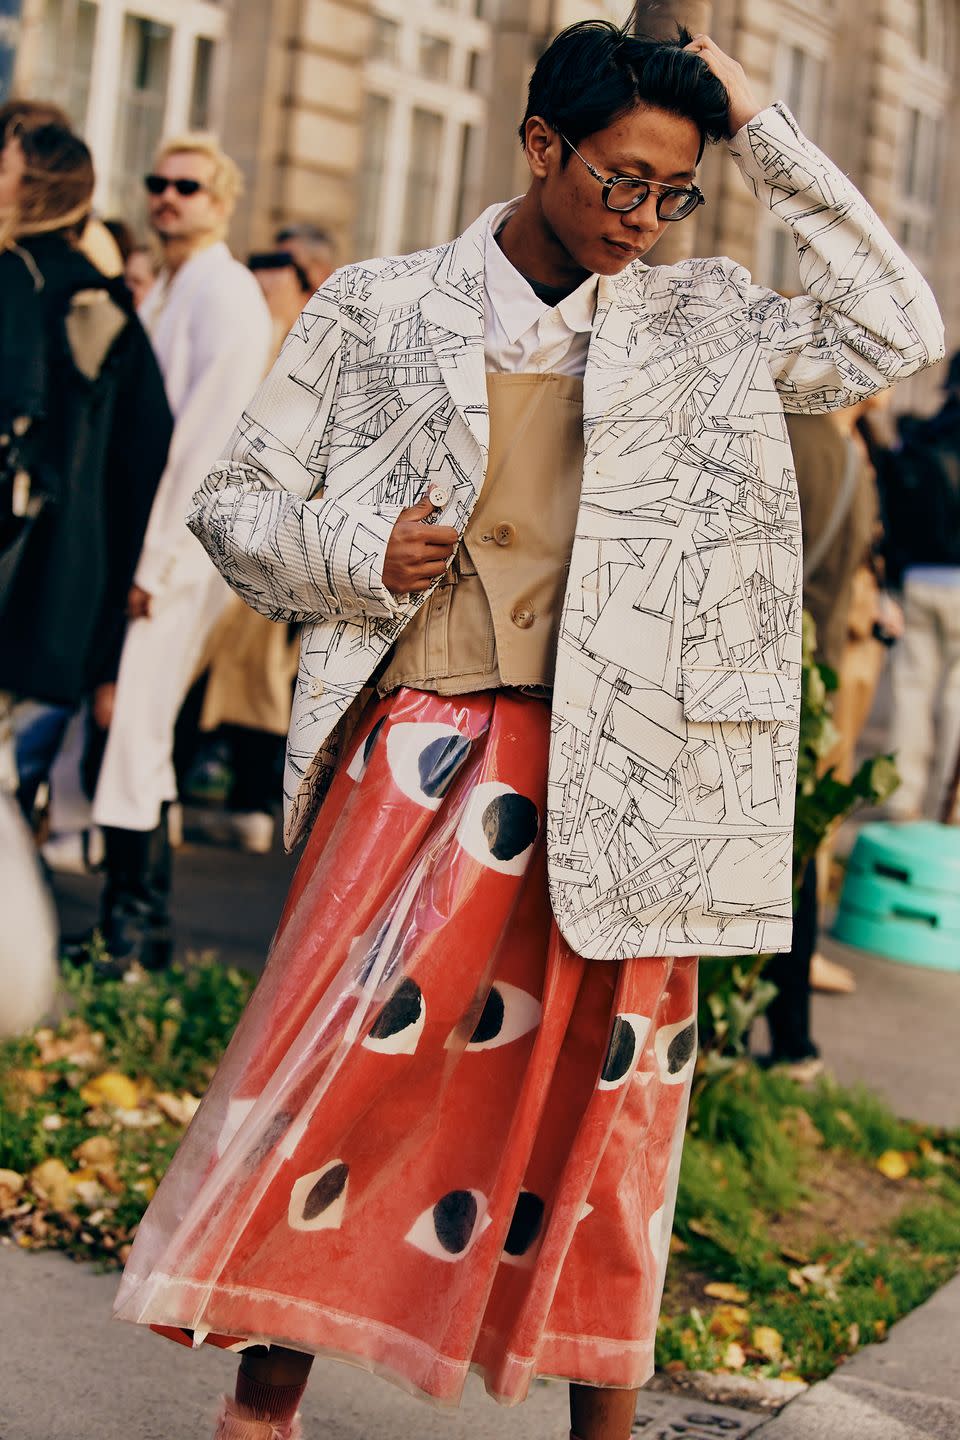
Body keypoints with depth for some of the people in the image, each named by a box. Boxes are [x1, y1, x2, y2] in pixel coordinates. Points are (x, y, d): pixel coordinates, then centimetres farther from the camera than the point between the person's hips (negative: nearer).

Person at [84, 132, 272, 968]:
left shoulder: (227, 298, -10)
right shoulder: (161, 296, 18)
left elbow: (205, 440, -16)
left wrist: (150, 561, -18)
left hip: (178, 554, -9)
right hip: (141, 546, 9)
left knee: (130, 729, -10)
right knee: (135, 732, 11)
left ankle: (130, 930, -5)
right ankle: (146, 915, 18)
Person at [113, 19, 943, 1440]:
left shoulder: (698, 324, 11)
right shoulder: (379, 309, 5)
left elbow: (898, 332, 6)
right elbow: (236, 500, 9)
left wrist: (769, 137, 4)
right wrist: (359, 553, -11)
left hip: (618, 769, 2)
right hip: (425, 745, -2)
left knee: (602, 1085, 7)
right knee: (343, 1057, -5)